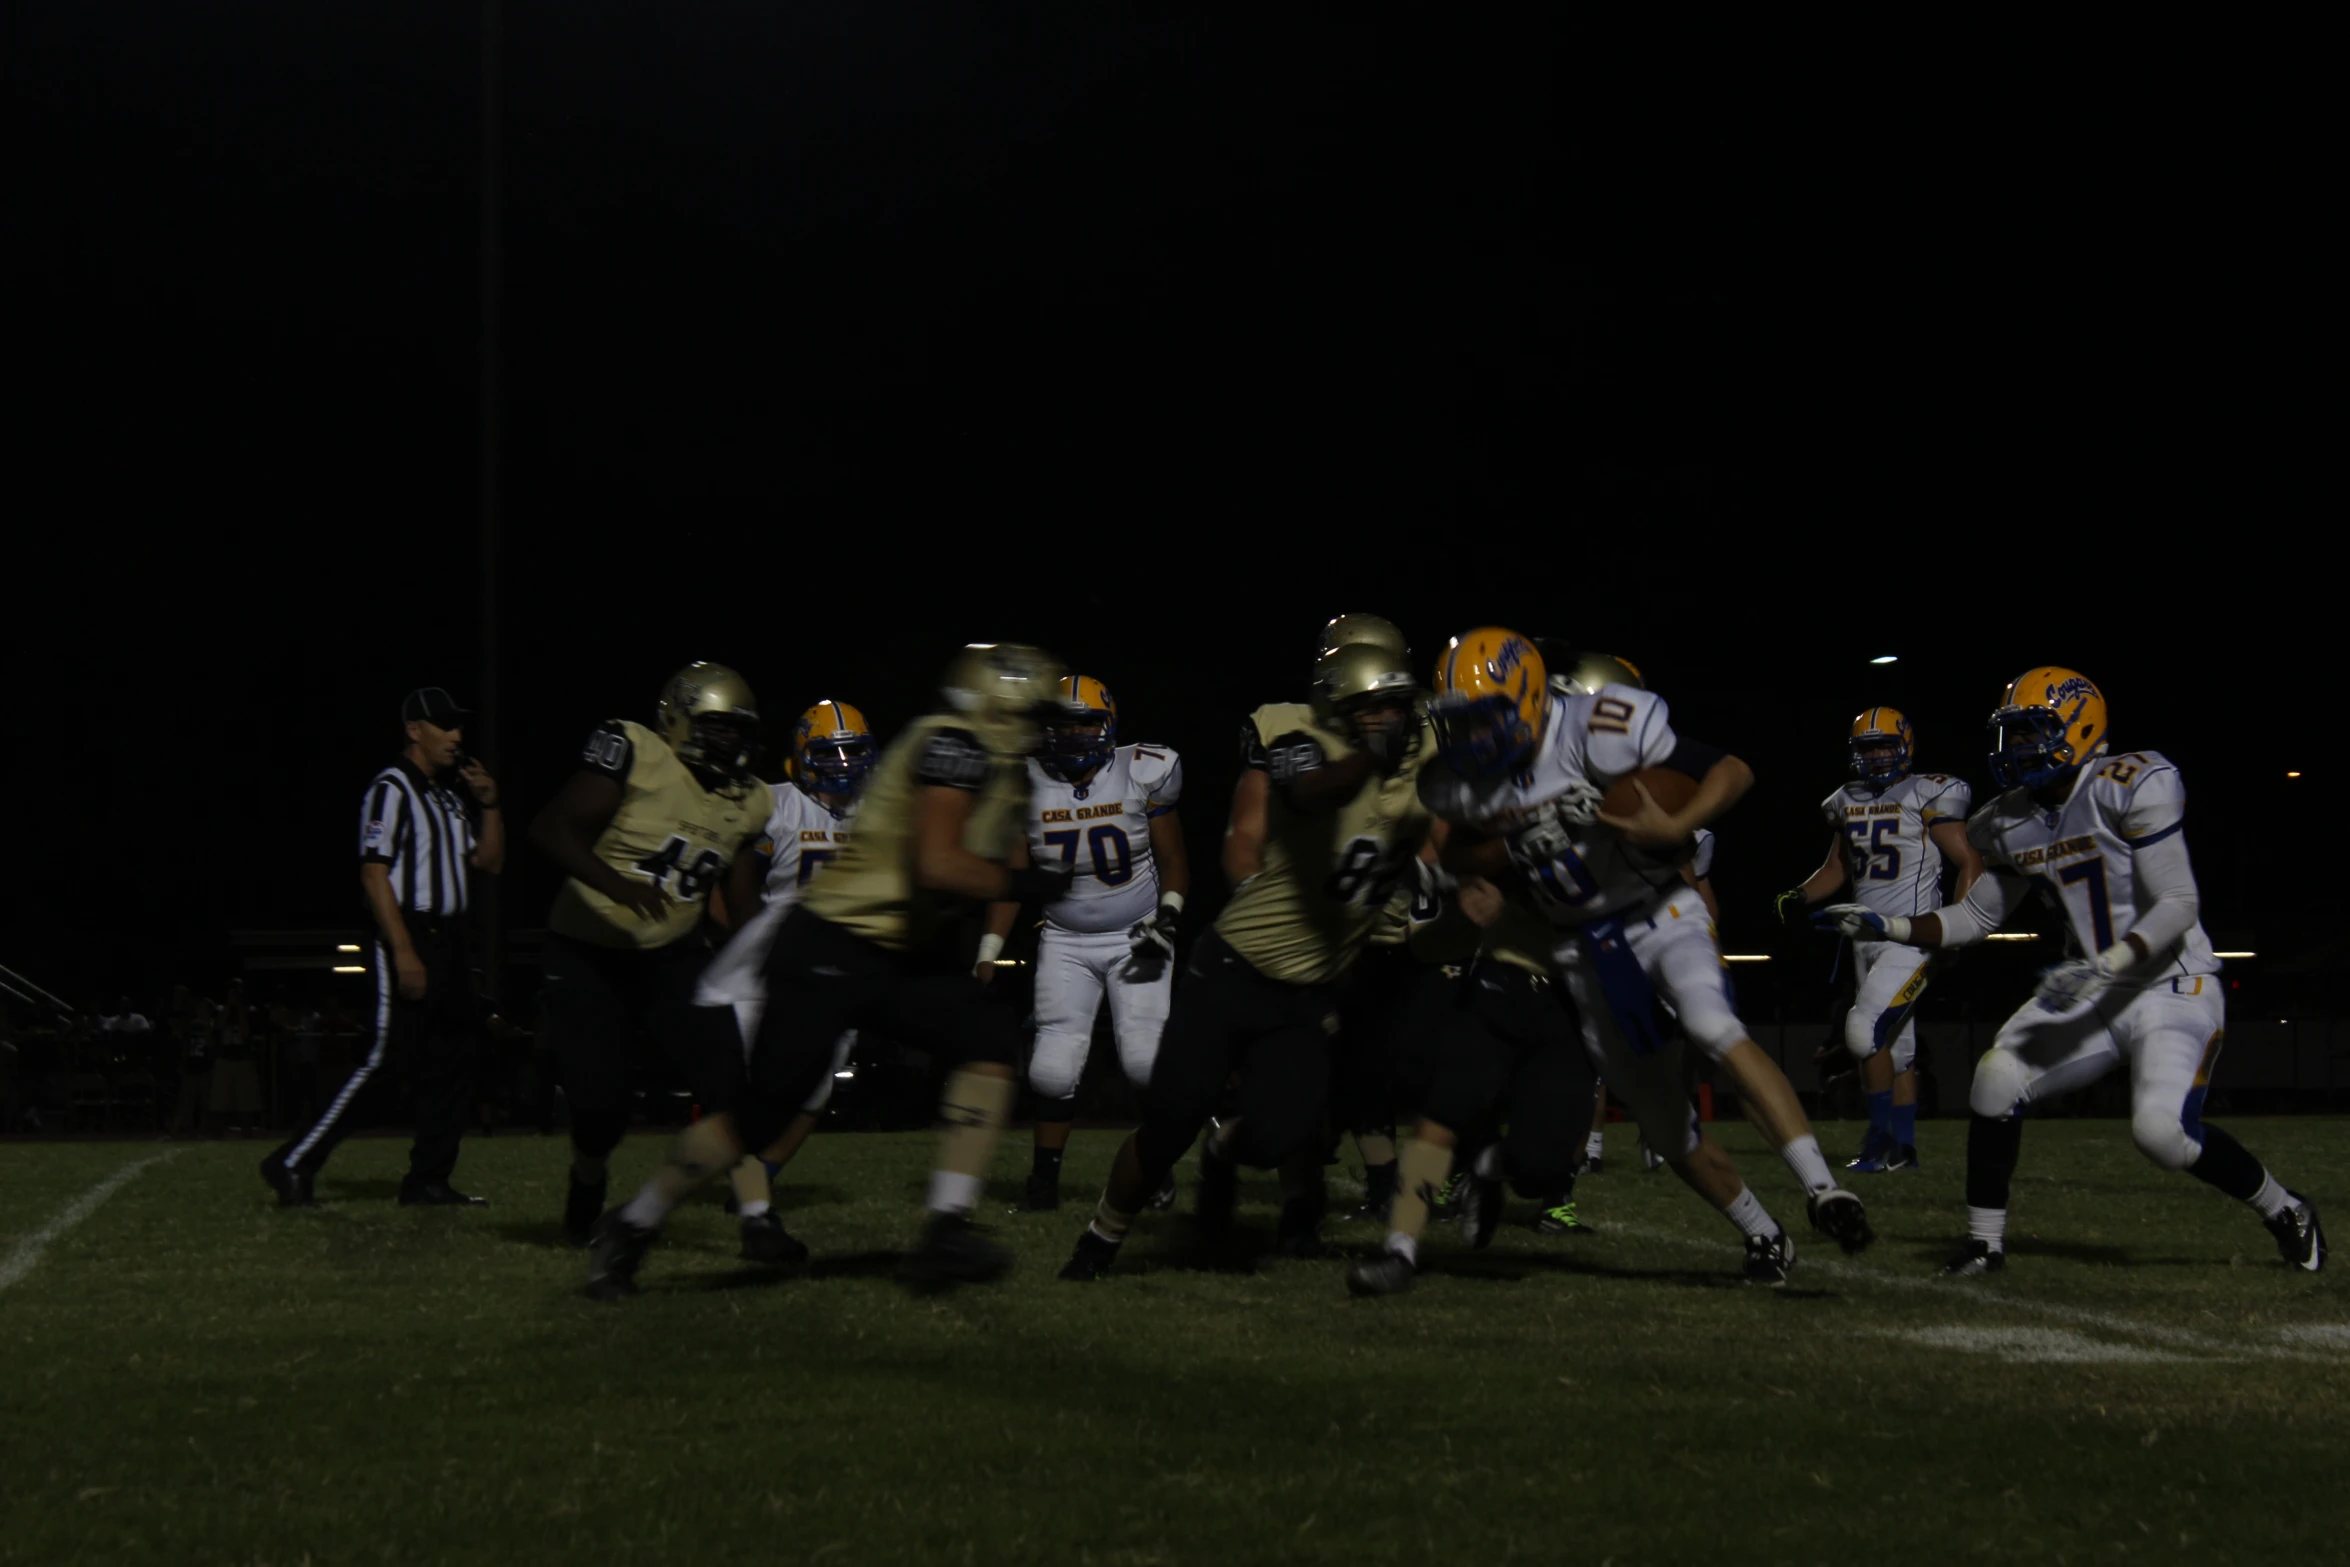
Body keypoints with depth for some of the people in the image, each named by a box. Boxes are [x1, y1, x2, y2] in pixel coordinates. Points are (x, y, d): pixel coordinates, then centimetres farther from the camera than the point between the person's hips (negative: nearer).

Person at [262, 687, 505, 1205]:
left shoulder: (449, 798, 19)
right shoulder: (391, 789, -9)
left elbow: (489, 864, 21)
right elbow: (374, 874, -16)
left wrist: (488, 805, 7)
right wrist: (403, 953, -22)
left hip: (449, 943, 9)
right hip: (408, 937, -9)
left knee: (450, 1067, 7)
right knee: (384, 1057, -14)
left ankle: (428, 1181, 11)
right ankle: (294, 1164, -12)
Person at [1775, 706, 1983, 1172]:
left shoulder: (1927, 797, -8)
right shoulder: (1848, 803, 12)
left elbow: (1970, 863, -8)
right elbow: (1835, 870, 24)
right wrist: (1800, 897, 5)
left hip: (1913, 938, -8)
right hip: (1868, 939, 8)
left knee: (1865, 1029, -19)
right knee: (1896, 1046, 12)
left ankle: (1882, 1136, -7)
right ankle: (1902, 1148, 18)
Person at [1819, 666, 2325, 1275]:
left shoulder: (2131, 787, -19)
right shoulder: (2012, 824, 4)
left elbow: (2179, 905, -21)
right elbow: (1976, 916, 16)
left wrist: (2107, 964, -31)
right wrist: (1888, 927, 3)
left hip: (2174, 988, -7)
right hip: (2096, 995, 7)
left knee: (2162, 1130, -23)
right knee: (1997, 1080, -12)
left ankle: (2285, 1211, 5)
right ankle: (1985, 1243, 2)